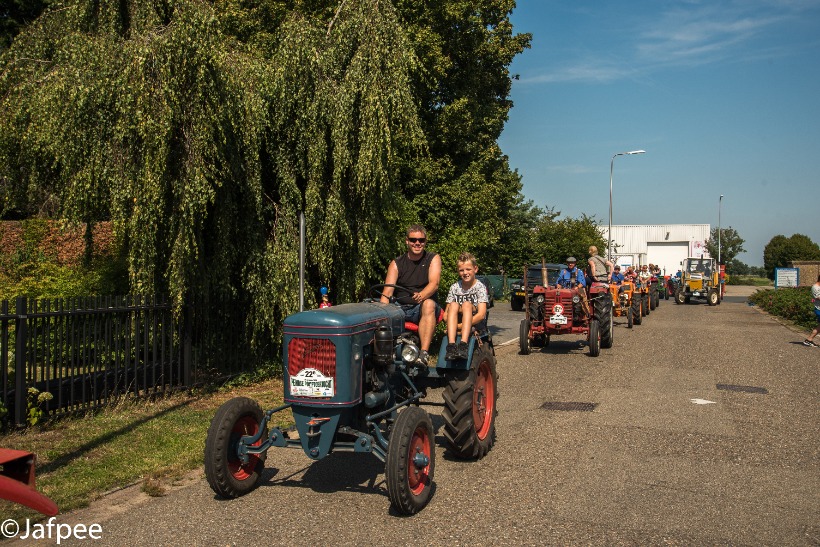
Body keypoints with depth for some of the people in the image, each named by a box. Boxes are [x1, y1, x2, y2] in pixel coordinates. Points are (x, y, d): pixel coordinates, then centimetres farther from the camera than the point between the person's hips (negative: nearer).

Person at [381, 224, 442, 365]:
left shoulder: (433, 259, 4)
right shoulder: (396, 263, 7)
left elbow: (434, 284, -14)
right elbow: (387, 291, -6)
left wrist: (421, 296, -37)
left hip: (422, 309, -2)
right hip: (401, 308, 2)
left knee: (429, 304, -37)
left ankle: (424, 354, -47)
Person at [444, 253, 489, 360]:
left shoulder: (480, 287, -4)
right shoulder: (454, 287, 6)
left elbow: (481, 314, -16)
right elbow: (446, 314, 6)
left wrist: (459, 326, -22)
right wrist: (450, 325, -17)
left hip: (475, 324, -3)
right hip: (457, 323, 3)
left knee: (467, 304, -28)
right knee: (453, 305, -25)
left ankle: (463, 344, -47)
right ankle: (451, 344, -42)